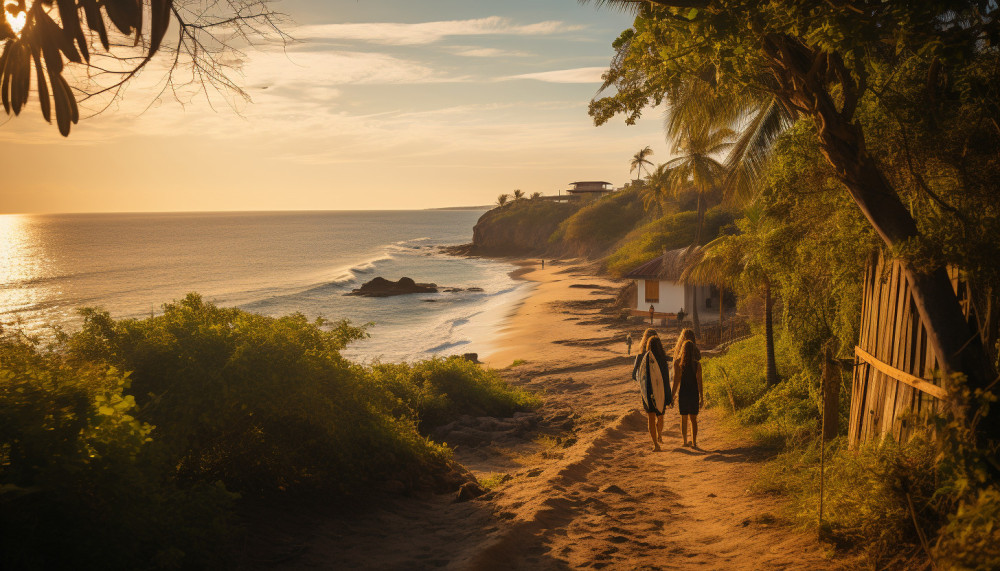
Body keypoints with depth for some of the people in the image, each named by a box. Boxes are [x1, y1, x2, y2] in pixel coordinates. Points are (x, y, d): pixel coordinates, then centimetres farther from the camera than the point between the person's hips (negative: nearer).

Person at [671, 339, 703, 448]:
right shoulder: (697, 364, -9)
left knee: (683, 418, 14)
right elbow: (699, 382, -6)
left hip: (683, 393, 0)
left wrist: (673, 395, 2)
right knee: (693, 419, 12)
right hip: (694, 393, 0)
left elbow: (676, 381, -8)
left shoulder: (677, 363, -10)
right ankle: (694, 442, 12)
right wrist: (702, 398, 1)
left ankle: (685, 441, 17)